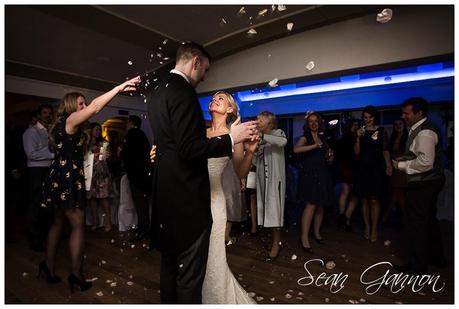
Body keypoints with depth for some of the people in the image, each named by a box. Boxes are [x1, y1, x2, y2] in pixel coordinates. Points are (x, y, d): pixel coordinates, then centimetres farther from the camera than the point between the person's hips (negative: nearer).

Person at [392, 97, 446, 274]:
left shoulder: (425, 132, -20)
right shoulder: (419, 129, 13)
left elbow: (425, 162, -27)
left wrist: (402, 165, -16)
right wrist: (404, 158, 8)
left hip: (422, 185, -11)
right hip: (428, 182, 11)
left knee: (416, 224, 0)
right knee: (429, 221, 22)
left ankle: (417, 266, 13)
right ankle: (436, 258, 39)